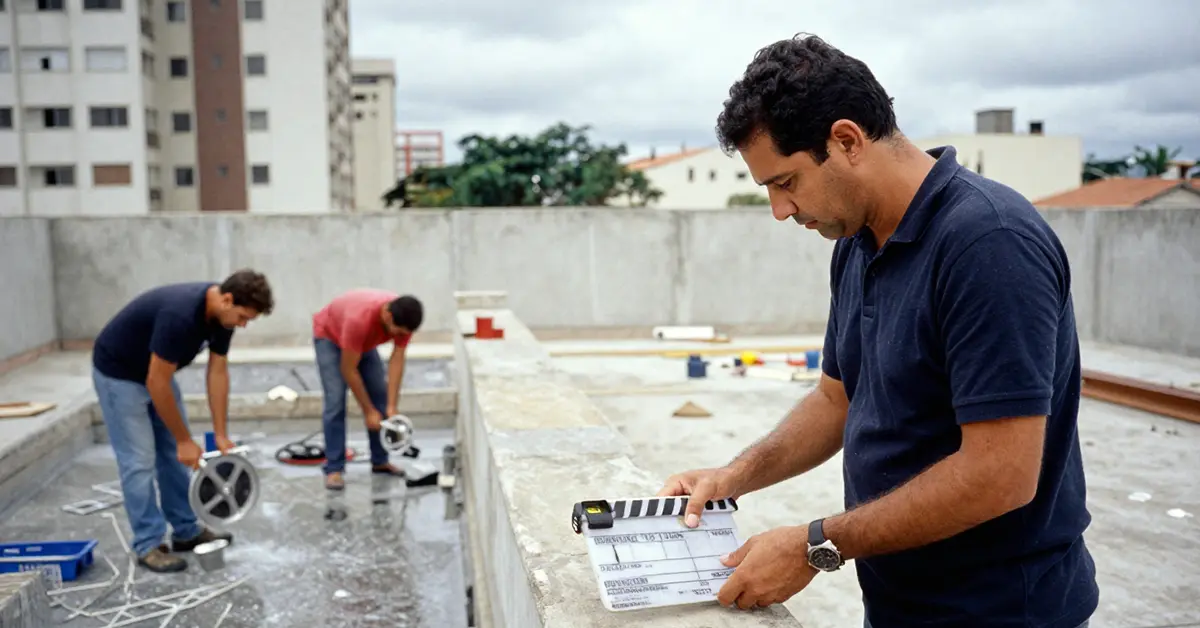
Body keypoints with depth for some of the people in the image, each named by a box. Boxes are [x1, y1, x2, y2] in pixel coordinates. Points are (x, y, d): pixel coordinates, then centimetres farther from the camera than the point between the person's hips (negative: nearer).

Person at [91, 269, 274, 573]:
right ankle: (148, 544, 4)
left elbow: (218, 372, -5)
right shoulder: (180, 314, -37)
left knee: (173, 455, 10)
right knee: (139, 461, -6)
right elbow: (157, 383, -31)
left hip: (155, 372, 9)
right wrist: (185, 440, -22)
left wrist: (221, 434, -7)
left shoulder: (221, 314, -12)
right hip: (118, 373, -8)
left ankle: (186, 530, 20)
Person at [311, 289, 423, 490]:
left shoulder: (404, 318, -29)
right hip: (329, 337, -6)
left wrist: (392, 407, -29)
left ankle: (380, 461, 11)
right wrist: (368, 411, -27)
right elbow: (348, 370, -34)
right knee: (335, 401, -17)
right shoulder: (359, 319, -44)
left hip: (365, 341, 6)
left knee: (380, 396, -1)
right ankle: (334, 469, -11)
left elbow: (397, 361, -23)